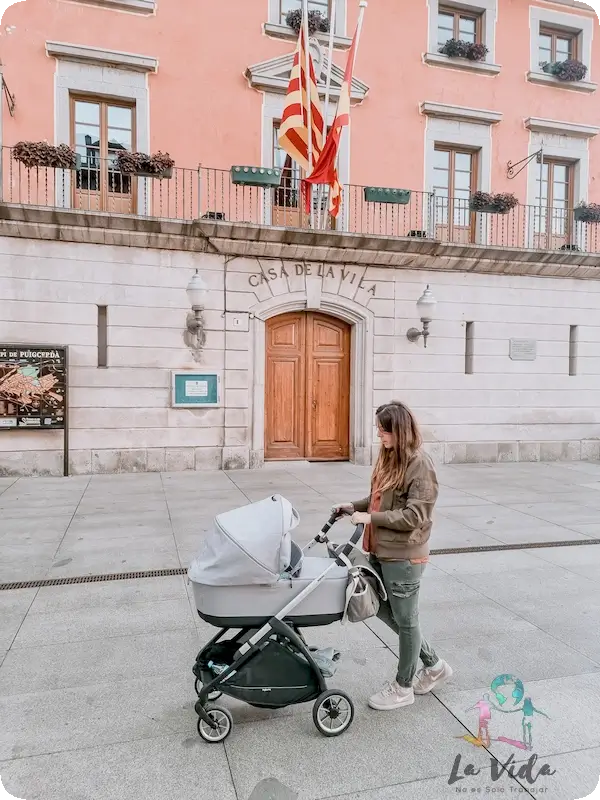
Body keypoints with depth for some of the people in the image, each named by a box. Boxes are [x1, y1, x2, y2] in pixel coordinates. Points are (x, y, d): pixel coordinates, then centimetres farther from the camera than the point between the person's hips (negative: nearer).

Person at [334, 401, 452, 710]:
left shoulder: (420, 465, -20)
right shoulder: (389, 456, 5)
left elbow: (414, 516, -23)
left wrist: (370, 518, -21)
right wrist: (354, 506, 3)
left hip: (403, 557, -9)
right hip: (380, 551, 9)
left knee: (405, 620, 10)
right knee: (383, 610, 20)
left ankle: (403, 687, 31)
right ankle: (433, 665, 39)